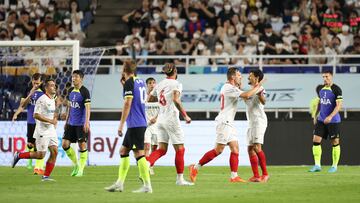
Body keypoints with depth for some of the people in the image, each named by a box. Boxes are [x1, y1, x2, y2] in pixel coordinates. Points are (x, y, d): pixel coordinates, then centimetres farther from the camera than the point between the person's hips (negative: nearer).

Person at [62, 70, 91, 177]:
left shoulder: (84, 91, -10)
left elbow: (87, 108, -14)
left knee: (82, 145, -2)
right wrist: (66, 121, 18)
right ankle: (76, 164, 17)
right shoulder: (71, 91, 10)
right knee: (65, 144, 2)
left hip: (81, 124, -7)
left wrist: (87, 122, -22)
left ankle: (81, 169, 6)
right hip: (71, 123, 7)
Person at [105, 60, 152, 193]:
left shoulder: (129, 83, -11)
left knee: (139, 153, -9)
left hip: (135, 125, -9)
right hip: (141, 123, 9)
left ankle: (147, 186, -10)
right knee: (123, 150, 14)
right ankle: (120, 183, 15)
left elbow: (128, 103, -17)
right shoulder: (140, 82, 14)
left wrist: (121, 124, -15)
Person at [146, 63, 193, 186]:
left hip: (161, 119, 6)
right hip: (172, 119, -6)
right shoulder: (176, 84, -9)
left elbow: (149, 99, 20)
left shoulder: (159, 85, 10)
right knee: (180, 149, 4)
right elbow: (176, 100, -24)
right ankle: (180, 179, 6)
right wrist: (185, 116, -20)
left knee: (162, 149, 6)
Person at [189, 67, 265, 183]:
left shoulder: (229, 87, 16)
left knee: (235, 149, 4)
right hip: (224, 122, -10)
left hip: (228, 123, 10)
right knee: (218, 150, -10)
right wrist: (258, 86, -14)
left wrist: (239, 87, 12)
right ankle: (195, 168, -5)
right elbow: (247, 95, -26)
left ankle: (234, 176, 0)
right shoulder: (229, 88, -16)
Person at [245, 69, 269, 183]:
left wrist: (259, 93, -43)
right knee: (250, 149, 5)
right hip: (251, 123, 10)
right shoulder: (251, 90, 20)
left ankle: (265, 174, -15)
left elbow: (263, 101, -25)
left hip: (259, 121, -10)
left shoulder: (259, 88, -8)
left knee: (257, 147, -18)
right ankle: (256, 176, 6)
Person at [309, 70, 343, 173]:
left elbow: (339, 105, -17)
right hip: (321, 120, 6)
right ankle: (317, 165, 0)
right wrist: (316, 116, 18)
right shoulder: (320, 89, 9)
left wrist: (330, 116, -26)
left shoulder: (336, 89, -11)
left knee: (335, 142, 2)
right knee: (316, 140, -4)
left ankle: (334, 166, 12)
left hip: (333, 121, -6)